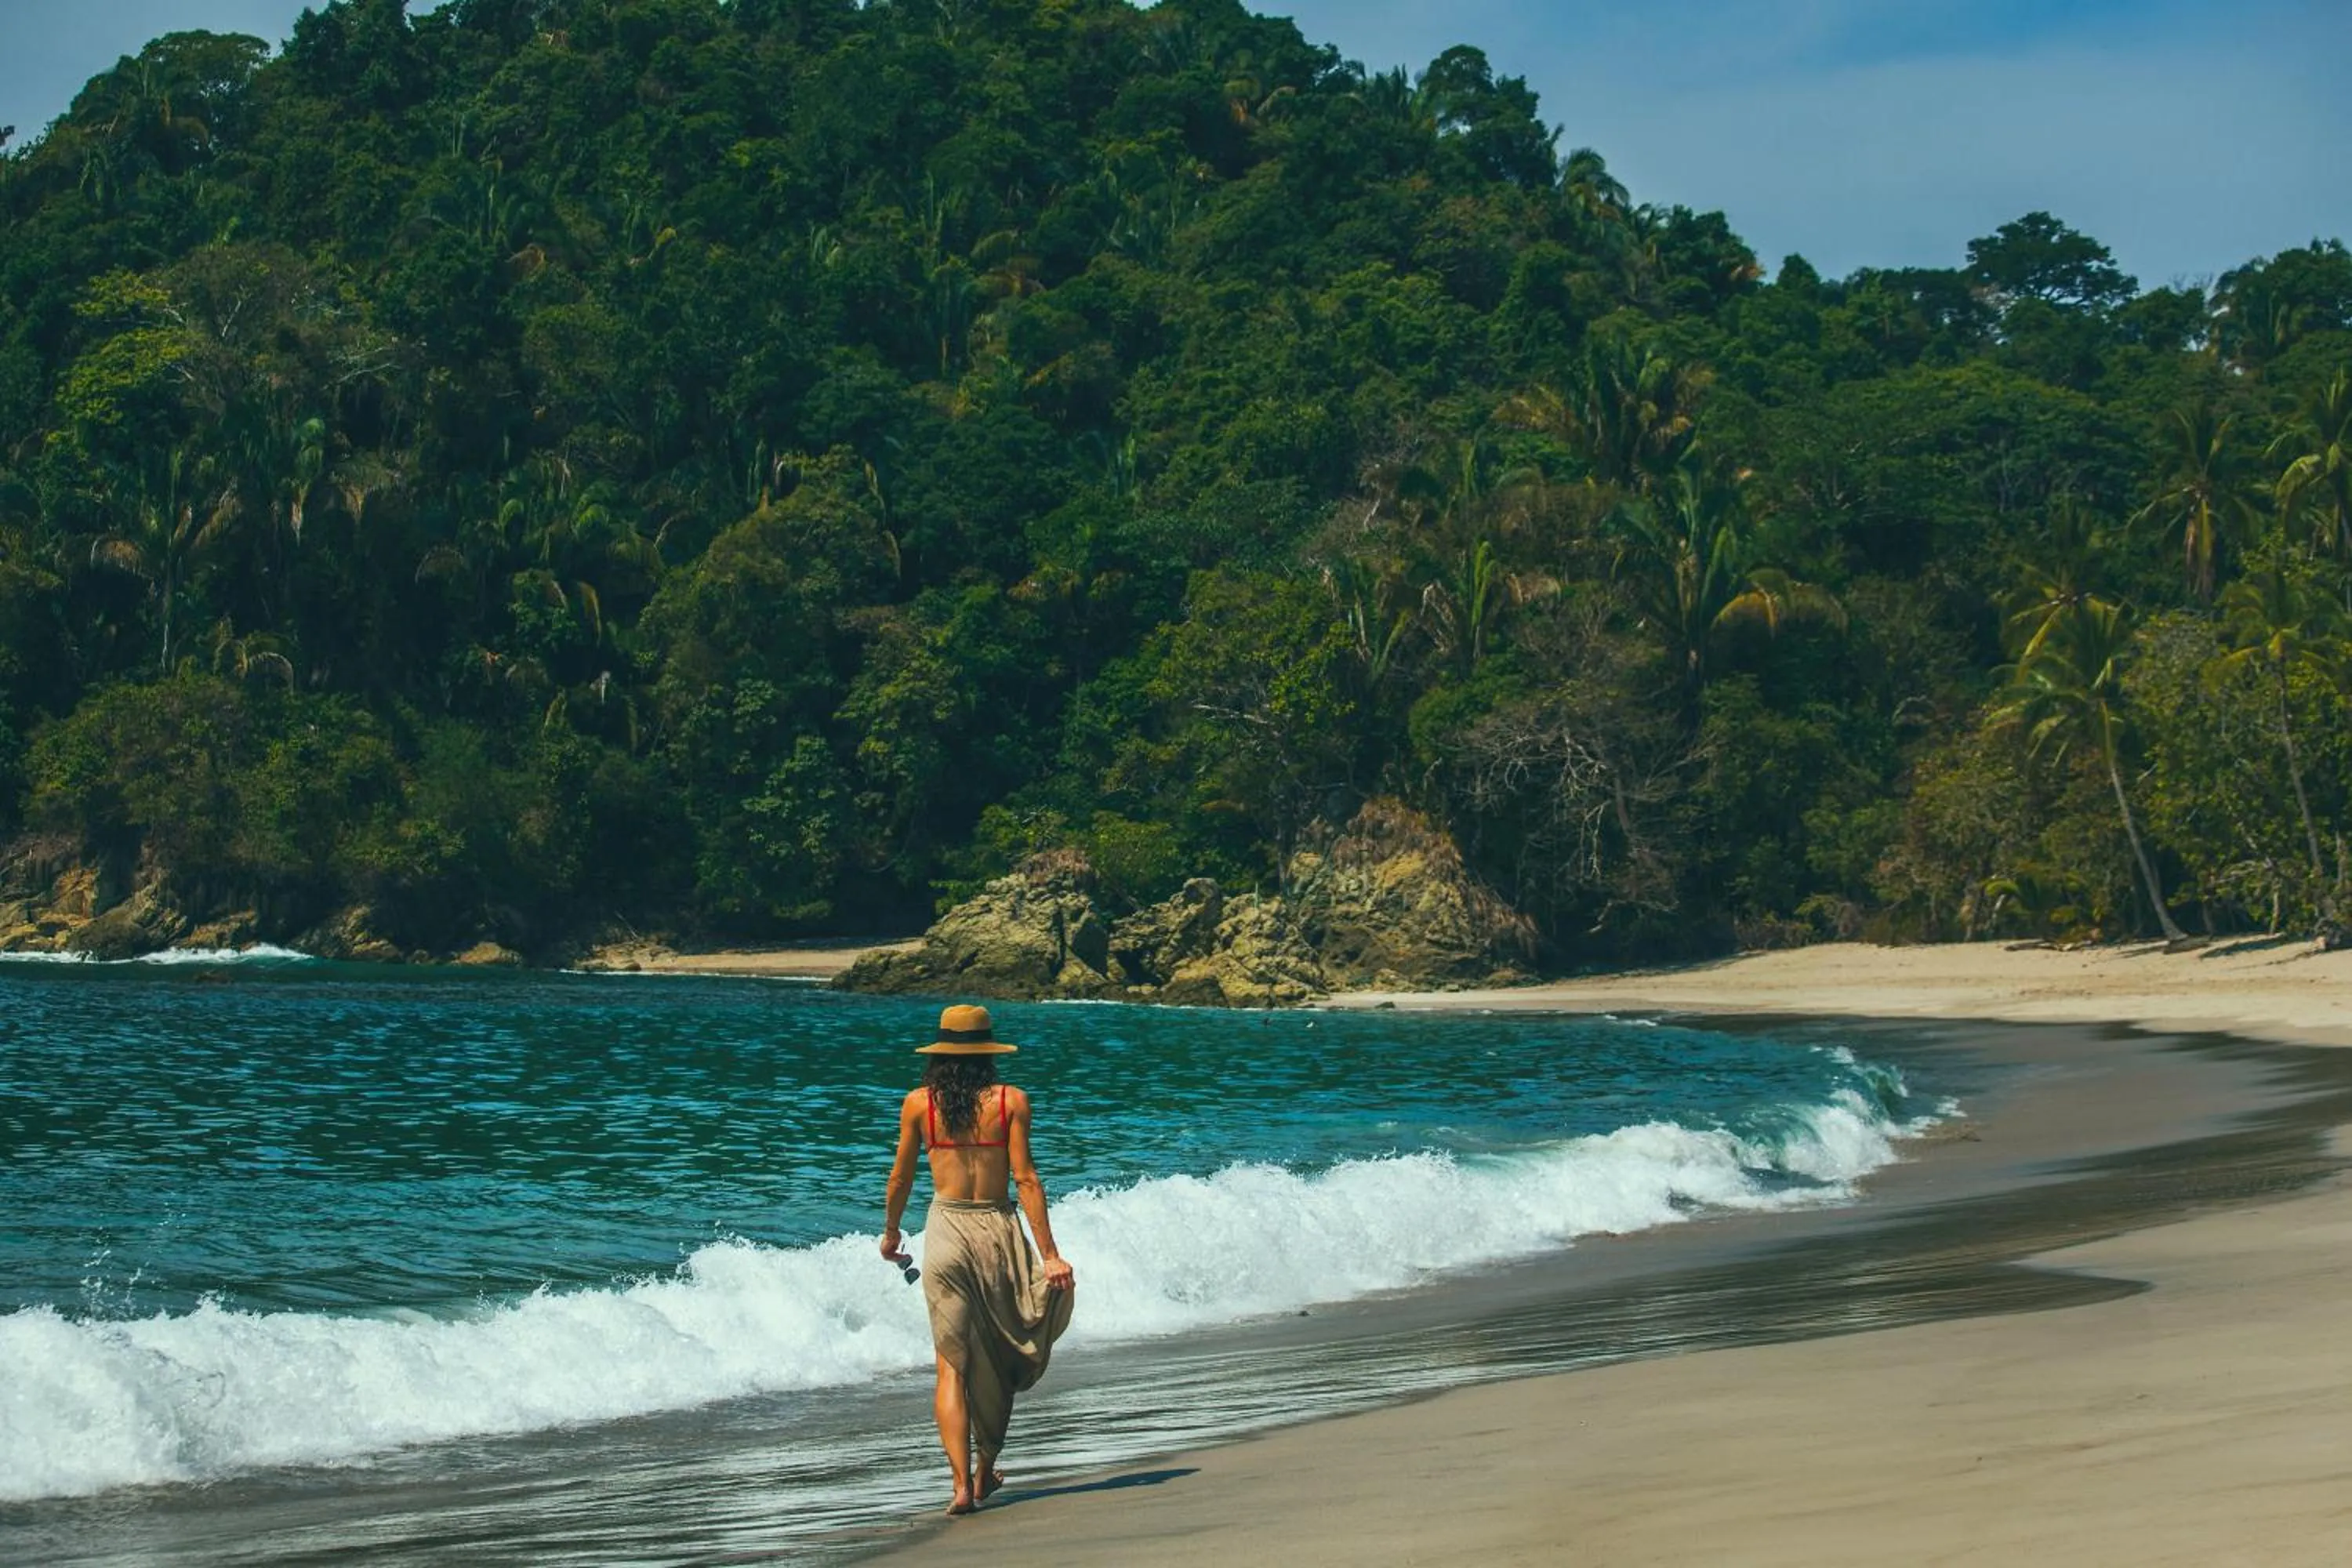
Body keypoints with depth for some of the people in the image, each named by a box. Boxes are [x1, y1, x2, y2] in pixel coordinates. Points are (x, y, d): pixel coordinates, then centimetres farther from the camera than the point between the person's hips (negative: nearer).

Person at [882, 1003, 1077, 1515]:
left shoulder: (918, 1103, 0)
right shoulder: (1011, 1101, -3)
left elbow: (901, 1176, 9)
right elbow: (1025, 1180, -7)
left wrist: (891, 1232, 26)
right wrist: (1050, 1255, -6)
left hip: (945, 1231, 0)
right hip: (999, 1231, 0)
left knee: (953, 1364, 2)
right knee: (999, 1358, 17)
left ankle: (962, 1482, -11)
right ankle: (985, 1472, 27)